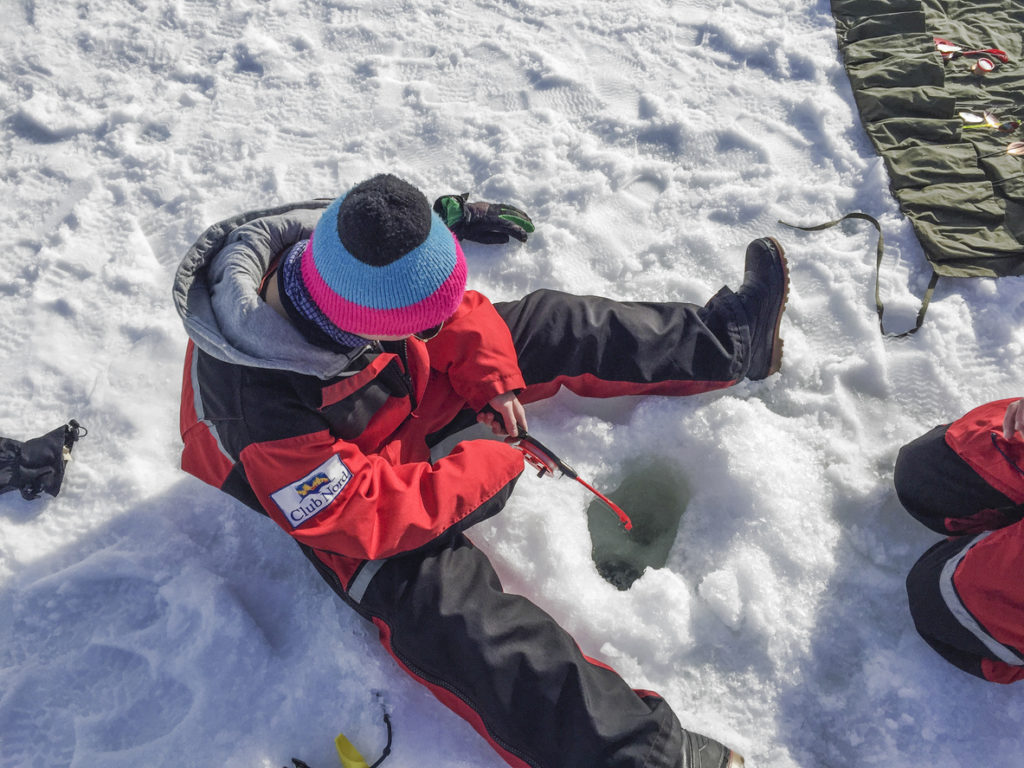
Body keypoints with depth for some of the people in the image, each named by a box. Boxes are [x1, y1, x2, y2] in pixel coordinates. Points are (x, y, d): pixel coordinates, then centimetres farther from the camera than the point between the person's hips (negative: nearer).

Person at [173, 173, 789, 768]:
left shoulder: (349, 256, -20)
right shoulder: (264, 403, -39)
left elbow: (452, 310, -4)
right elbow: (360, 516, -34)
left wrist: (493, 377, -19)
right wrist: (491, 466, -28)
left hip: (415, 399, 7)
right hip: (341, 497, -6)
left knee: (549, 327, 0)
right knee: (448, 611, -31)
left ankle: (724, 342, 13)